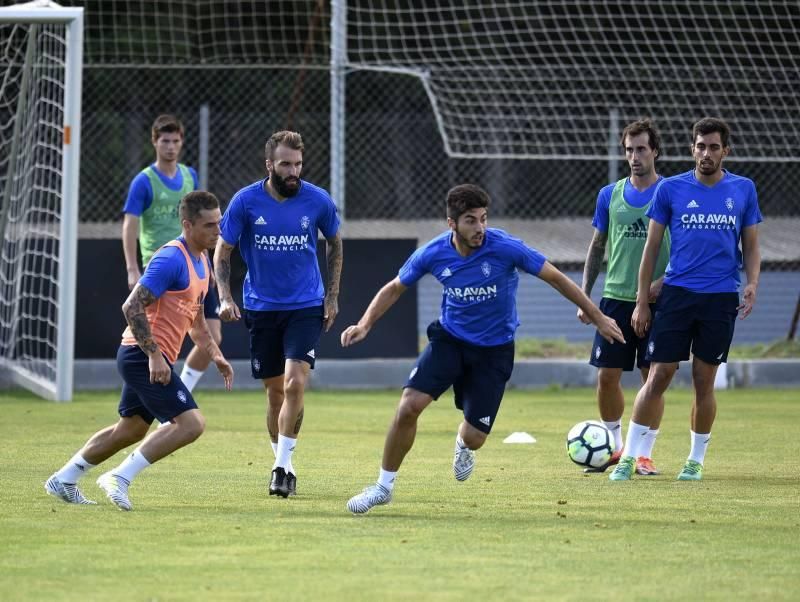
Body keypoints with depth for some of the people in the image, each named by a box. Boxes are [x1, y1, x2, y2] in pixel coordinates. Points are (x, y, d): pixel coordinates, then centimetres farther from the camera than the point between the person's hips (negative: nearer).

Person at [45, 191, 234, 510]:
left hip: (146, 358, 10)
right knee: (191, 423, -17)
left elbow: (194, 317, 27)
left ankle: (63, 481, 30)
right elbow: (132, 307, -23)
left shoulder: (202, 262, 13)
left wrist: (215, 355, 18)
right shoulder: (172, 259, -19)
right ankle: (120, 477, -14)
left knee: (130, 430, 20)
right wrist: (154, 355, -26)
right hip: (144, 355, -10)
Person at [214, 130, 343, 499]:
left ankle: (283, 465, -12)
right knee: (274, 392, 7)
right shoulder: (246, 201, -9)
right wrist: (225, 298, -12)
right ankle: (282, 463, 23)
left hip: (306, 306, -1)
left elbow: (334, 244, 12)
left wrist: (332, 296, 9)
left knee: (295, 383, -18)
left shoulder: (318, 201, -7)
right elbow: (222, 251, 0)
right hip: (261, 307, 1)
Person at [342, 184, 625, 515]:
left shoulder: (505, 248, -22)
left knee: (474, 437, -4)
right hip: (449, 339, 1)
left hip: (494, 349, -1)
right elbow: (394, 288, 3)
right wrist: (365, 324, -11)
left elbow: (556, 279, -11)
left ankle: (463, 446, 38)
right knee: (409, 405, -19)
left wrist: (598, 318, -7)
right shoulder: (433, 254, -14)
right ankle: (384, 486, 0)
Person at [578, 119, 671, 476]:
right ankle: (615, 447, 18)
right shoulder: (610, 195, 8)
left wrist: (663, 280, -16)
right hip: (615, 299, 3)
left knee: (653, 378, -1)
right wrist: (584, 296, 9)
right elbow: (597, 247, 14)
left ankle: (645, 454, 8)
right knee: (607, 376, 1)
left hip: (656, 300, -3)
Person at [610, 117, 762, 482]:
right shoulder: (671, 189, 2)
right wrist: (641, 301, 2)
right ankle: (629, 456, 1)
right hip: (677, 295, -1)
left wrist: (752, 284, -6)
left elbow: (751, 247, 12)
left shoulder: (743, 190, 5)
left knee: (703, 381, 5)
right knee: (658, 377, -5)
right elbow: (652, 247, 5)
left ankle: (696, 460, 17)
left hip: (721, 299, 1)